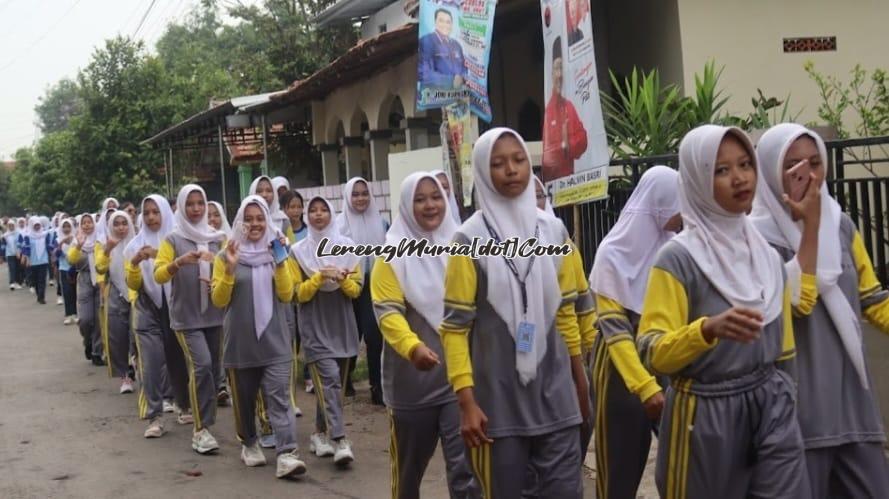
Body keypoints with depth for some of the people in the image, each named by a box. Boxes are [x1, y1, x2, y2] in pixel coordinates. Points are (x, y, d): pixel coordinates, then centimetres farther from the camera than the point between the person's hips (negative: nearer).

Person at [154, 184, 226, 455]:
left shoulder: (217, 238, 9)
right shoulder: (173, 240, -2)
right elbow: (159, 275, -11)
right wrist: (180, 262, -29)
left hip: (215, 314, 4)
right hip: (186, 316, -4)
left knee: (213, 368, 7)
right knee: (201, 365, -18)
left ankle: (204, 422, 24)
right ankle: (201, 430, -13)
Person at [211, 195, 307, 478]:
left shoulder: (276, 254, 6)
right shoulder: (226, 256, 1)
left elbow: (286, 295, -2)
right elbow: (219, 300, -4)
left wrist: (280, 263, -14)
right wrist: (230, 268, -17)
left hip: (274, 341, 0)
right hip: (240, 342, 0)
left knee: (279, 398, -9)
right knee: (244, 399, 11)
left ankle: (287, 454, -16)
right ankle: (249, 444, 32)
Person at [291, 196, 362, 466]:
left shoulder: (347, 247, 6)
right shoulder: (299, 251, 1)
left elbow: (356, 289, 5)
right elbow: (298, 294, -3)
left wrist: (342, 279, -14)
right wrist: (320, 277, -16)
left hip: (342, 325, 3)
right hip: (314, 327, -3)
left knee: (331, 383, 9)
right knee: (330, 379, -16)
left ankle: (321, 433, 25)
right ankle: (339, 441, -21)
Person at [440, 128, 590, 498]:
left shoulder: (553, 231, 7)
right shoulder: (470, 238, -6)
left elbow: (565, 312, 14)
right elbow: (454, 327, -8)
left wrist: (580, 380, 15)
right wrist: (466, 401, -14)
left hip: (554, 390, 3)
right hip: (498, 396, -3)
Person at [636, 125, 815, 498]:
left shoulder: (766, 250, 6)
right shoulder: (680, 257, -12)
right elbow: (651, 353, -18)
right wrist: (709, 328, -32)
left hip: (772, 407, 5)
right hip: (707, 413, -4)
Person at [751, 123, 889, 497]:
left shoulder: (840, 224, 9)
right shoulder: (757, 237, -9)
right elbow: (796, 301, -21)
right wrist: (809, 227, -20)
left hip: (850, 393, 6)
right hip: (798, 401, -5)